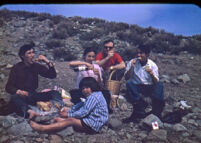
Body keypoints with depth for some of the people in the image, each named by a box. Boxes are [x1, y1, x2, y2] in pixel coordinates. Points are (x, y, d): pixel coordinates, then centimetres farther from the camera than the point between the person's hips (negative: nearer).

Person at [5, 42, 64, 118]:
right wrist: (19, 91, -30)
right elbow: (8, 87, -9)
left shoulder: (36, 66, 5)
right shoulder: (16, 68, -5)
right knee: (15, 97, -37)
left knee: (54, 93, -17)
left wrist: (48, 62, -12)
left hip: (33, 96, 4)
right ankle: (30, 112, -61)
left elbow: (52, 75, 3)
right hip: (21, 96, -3)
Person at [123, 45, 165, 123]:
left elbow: (156, 82, -4)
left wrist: (152, 74, -23)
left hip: (149, 87, 0)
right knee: (129, 84, -31)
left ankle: (156, 113, -30)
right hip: (136, 87, 0)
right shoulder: (132, 62, 1)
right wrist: (131, 67, -18)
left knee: (160, 85, -28)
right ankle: (140, 111, -34)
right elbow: (126, 78, -4)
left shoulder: (152, 65, 1)